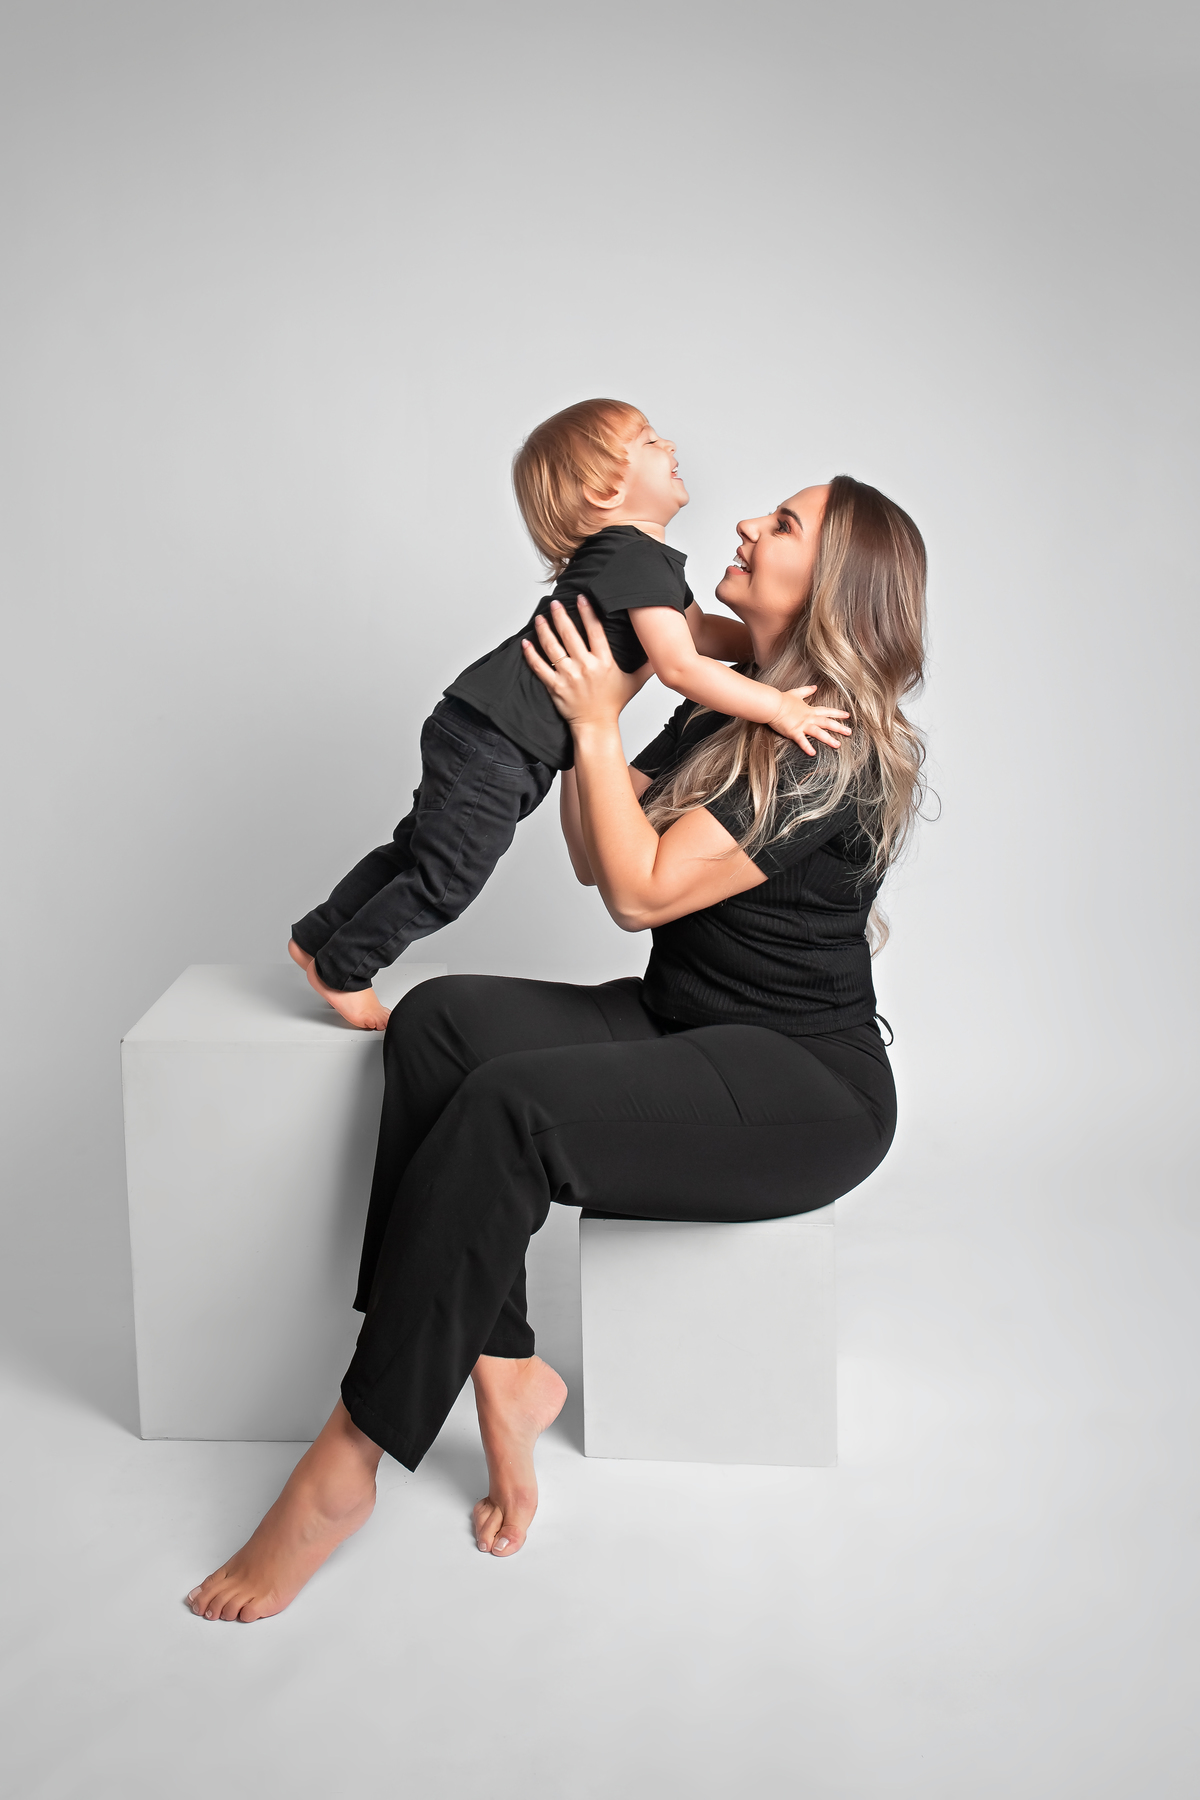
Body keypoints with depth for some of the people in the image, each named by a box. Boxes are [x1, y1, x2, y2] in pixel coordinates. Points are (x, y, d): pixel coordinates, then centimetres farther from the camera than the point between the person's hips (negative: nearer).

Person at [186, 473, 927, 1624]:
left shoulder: (834, 754, -16)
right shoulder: (724, 715, 13)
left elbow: (641, 892, -19)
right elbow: (593, 860, 15)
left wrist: (596, 725, -10)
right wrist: (594, 709, 7)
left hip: (809, 1093, -9)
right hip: (680, 1031, 9)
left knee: (509, 1108, -31)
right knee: (441, 1020, -17)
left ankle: (348, 1460, -21)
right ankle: (501, 1372, -17)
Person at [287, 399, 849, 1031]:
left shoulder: (646, 558, 14)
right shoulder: (636, 557, -19)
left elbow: (702, 632, 23)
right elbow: (679, 666, -27)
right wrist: (777, 706, -25)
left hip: (477, 736, 10)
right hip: (491, 746, -10)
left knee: (420, 849, 22)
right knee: (444, 880, 1)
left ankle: (318, 937, 36)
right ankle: (341, 970, 18)